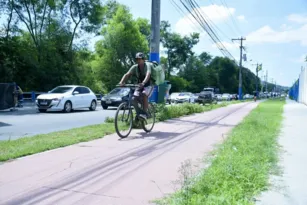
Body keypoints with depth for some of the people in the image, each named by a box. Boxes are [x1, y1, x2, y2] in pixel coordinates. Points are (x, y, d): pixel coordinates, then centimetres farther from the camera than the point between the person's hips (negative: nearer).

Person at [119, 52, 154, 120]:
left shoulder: (148, 65, -19)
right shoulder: (135, 67, -6)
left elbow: (148, 74, -38)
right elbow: (127, 74, -18)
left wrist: (143, 83, -57)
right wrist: (121, 82, -37)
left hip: (148, 85, -4)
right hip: (139, 86, 5)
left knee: (144, 95, -34)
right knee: (133, 99, -16)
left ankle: (145, 113, -25)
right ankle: (139, 113, 5)